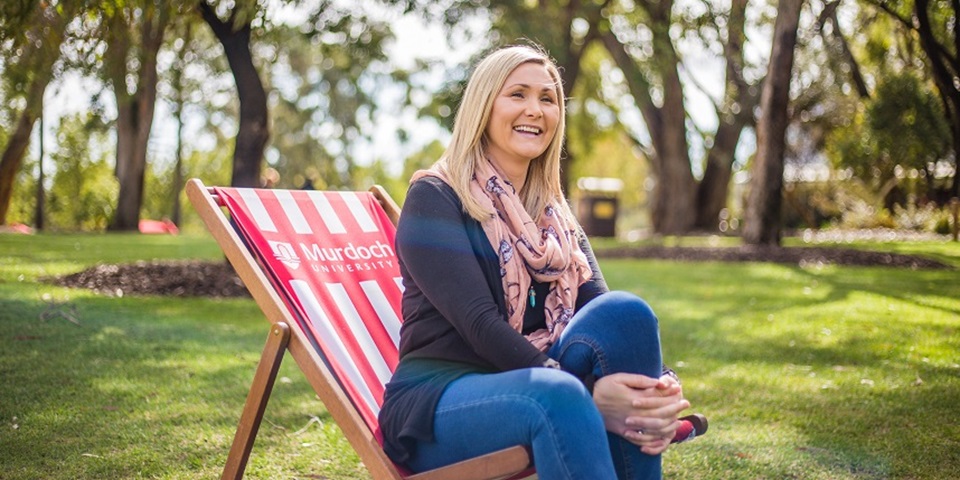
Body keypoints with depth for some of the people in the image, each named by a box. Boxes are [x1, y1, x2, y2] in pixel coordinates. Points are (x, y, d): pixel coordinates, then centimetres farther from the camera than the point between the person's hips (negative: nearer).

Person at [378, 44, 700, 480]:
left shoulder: (556, 218, 16)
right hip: (438, 403, -5)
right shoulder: (433, 198, -2)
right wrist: (584, 394, -27)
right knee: (557, 395, -37)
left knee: (625, 313, -22)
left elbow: (601, 311, 1)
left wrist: (660, 387, -20)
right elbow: (479, 323, -15)